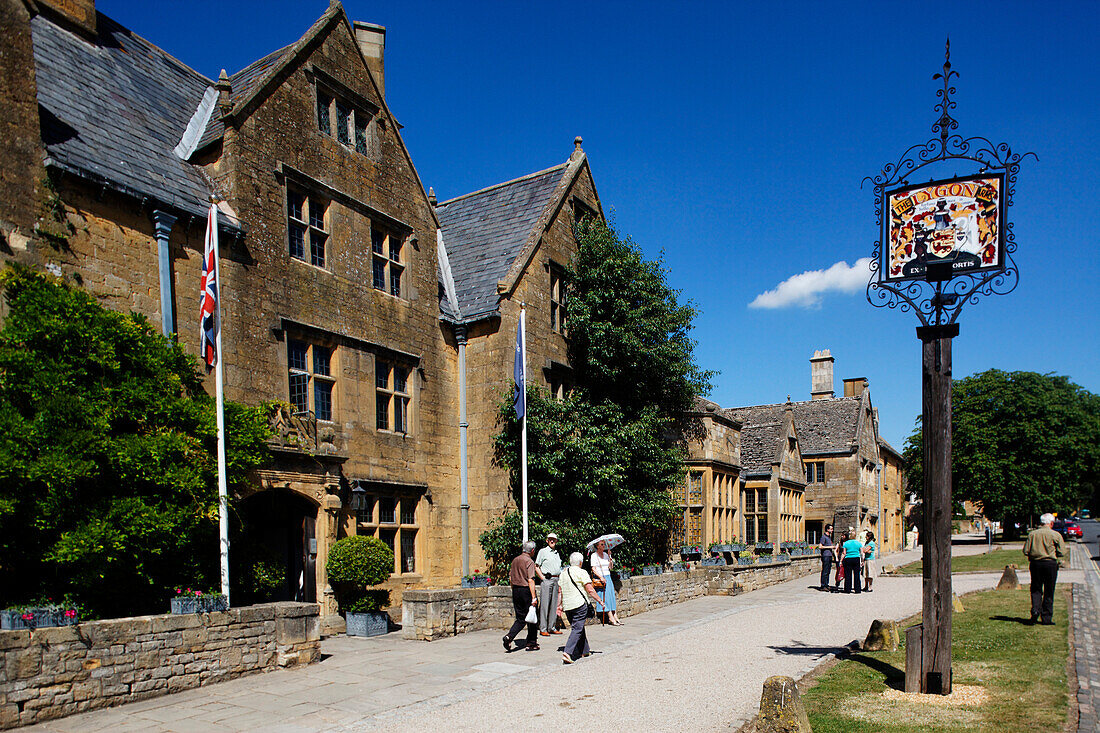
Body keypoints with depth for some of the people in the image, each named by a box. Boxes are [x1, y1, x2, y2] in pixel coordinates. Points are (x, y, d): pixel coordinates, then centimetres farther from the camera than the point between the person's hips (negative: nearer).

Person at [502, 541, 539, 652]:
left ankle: (509, 636, -4)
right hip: (526, 590, -7)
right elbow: (530, 580, -20)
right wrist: (533, 597, -21)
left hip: (515, 590, 7)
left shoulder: (515, 560, 10)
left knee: (520, 618, 13)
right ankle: (531, 643, 13)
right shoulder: (529, 561, -13)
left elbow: (510, 578, 15)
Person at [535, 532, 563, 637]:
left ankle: (552, 627, 14)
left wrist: (559, 580, 15)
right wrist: (542, 577, -10)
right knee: (544, 604, -7)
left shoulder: (557, 553, 19)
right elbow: (536, 566, -2)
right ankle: (543, 629, -4)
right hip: (546, 579, -6)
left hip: (556, 580, 6)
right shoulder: (543, 551, 1)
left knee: (554, 604, 8)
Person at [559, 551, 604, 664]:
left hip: (567, 605, 7)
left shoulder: (563, 573, 12)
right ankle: (567, 652, -20)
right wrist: (600, 601, -4)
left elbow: (560, 591, 16)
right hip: (579, 604, -7)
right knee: (577, 629, -7)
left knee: (578, 627, 19)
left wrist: (559, 605, 23)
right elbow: (590, 590, -12)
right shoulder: (581, 572, -8)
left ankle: (584, 651, 28)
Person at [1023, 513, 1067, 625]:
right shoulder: (1056, 535, -4)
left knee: (1036, 589, 12)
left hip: (1035, 563, 2)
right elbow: (1062, 552, -4)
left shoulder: (1032, 534, 2)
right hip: (1050, 564, -1)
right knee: (1049, 592, 7)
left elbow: (1026, 551, 0)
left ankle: (1035, 609, -10)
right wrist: (1052, 553, 16)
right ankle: (1046, 618, 11)